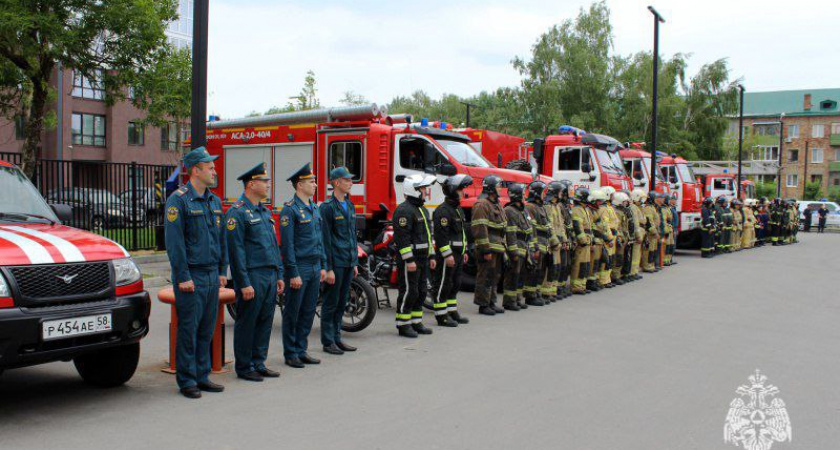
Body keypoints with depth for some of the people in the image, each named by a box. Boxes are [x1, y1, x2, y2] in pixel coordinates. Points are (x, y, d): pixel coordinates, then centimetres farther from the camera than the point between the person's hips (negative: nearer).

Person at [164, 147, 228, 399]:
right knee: (188, 330, 0)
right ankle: (186, 381, 10)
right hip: (191, 277, -7)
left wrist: (222, 271, 13)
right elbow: (174, 241, -14)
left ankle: (202, 376, 22)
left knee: (207, 329, 12)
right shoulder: (179, 199, -10)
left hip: (212, 276, 7)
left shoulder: (214, 201, 13)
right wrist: (183, 277, -17)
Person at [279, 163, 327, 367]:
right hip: (299, 268, -8)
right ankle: (290, 354, 12)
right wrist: (293, 274, -17)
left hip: (314, 268, 8)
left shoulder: (314, 208, 14)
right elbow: (287, 244, -15)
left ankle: (301, 350, 22)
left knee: (308, 311, 12)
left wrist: (323, 266, 14)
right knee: (293, 312, 3)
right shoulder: (290, 209, -12)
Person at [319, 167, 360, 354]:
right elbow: (325, 239, -14)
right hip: (335, 262, -8)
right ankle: (328, 341, 9)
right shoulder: (327, 207, -12)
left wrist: (355, 262, 16)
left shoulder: (350, 205, 14)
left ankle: (337, 337, 22)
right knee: (331, 303, 0)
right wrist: (328, 268, -17)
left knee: (342, 302, 13)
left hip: (348, 262, 8)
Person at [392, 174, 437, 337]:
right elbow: (402, 237, -21)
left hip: (422, 259, 10)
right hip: (409, 259, -10)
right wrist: (409, 260, -24)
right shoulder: (404, 210, -15)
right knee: (408, 291, -5)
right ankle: (403, 325, 3)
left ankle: (416, 322, 22)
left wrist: (431, 256, 20)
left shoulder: (422, 209, 18)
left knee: (420, 292, 13)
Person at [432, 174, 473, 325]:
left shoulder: (458, 209, 18)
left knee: (455, 284, 15)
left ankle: (452, 312, 24)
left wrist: (464, 251, 23)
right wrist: (447, 255, -24)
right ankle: (441, 316, 1)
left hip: (457, 254, 10)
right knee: (443, 285, -4)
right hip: (447, 254, -10)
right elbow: (441, 234, -22)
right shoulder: (443, 210, -15)